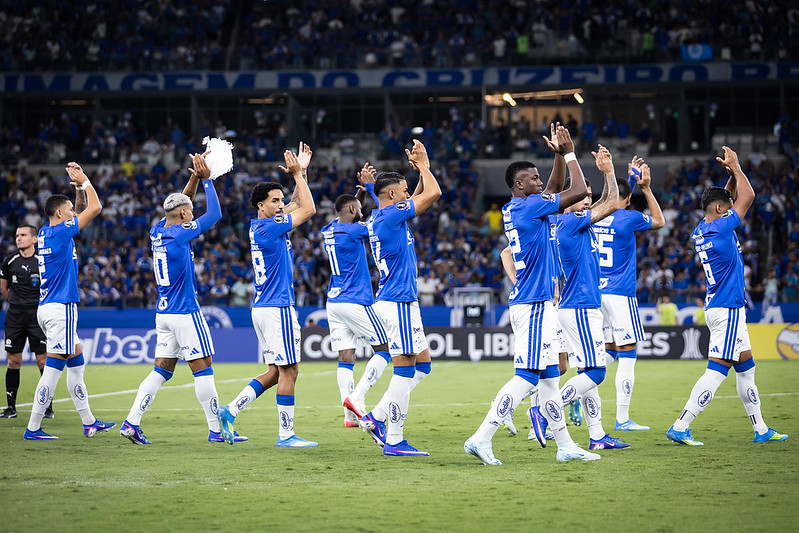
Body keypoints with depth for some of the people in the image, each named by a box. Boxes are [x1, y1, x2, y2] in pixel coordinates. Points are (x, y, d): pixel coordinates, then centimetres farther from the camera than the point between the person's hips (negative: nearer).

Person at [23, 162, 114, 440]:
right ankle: (33, 428, -7)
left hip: (48, 308, 10)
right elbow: (95, 208, -10)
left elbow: (83, 210, 25)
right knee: (53, 368, -7)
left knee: (77, 362, 16)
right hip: (60, 308, -10)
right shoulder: (59, 232, -13)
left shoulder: (47, 232, 12)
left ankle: (89, 422, 21)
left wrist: (79, 187, 13)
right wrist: (84, 180, 1)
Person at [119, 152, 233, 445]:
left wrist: (194, 179, 16)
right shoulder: (179, 234, -15)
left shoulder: (157, 232, 7)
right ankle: (216, 429, 3)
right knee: (203, 369, -1)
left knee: (161, 370, 9)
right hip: (185, 313, -8)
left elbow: (178, 206, 24)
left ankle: (131, 422, 0)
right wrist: (206, 179, -3)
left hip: (164, 313, 8)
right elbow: (214, 214, -11)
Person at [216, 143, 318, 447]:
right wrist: (297, 174, -5)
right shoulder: (268, 227, -14)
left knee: (276, 372, 12)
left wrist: (302, 171, 18)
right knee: (288, 371, -4)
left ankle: (231, 411, 6)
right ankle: (286, 434, -1)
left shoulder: (258, 226, 13)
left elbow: (298, 206, 24)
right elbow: (308, 210, -12)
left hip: (263, 307, 10)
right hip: (277, 308, -10)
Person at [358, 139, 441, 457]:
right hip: (398, 302, -10)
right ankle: (394, 441, -7)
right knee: (405, 368, -8)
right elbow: (434, 193, -12)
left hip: (396, 301, 10)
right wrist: (423, 166, 2)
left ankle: (376, 418, 11)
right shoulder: (391, 215, -13)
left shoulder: (378, 219, 15)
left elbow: (421, 198, 30)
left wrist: (421, 169, 19)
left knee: (422, 363, 13)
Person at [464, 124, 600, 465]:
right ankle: (481, 439, -16)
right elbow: (579, 192, -12)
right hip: (534, 305, -10)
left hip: (533, 304, 10)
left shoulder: (513, 209, 14)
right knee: (527, 377, -12)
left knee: (549, 376, 12)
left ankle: (565, 446, 17)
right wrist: (569, 153, -1)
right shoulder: (529, 206, -12)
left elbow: (556, 190, 28)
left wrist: (560, 154, 18)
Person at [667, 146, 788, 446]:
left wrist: (732, 173, 10)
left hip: (718, 307, 10)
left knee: (746, 367, 15)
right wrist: (735, 167, 1)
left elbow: (732, 197, 23)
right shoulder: (720, 229, -16)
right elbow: (748, 197, -10)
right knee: (717, 370, -12)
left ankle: (760, 430, 21)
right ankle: (680, 427, -15)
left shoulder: (702, 230, 9)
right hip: (728, 309, -10)